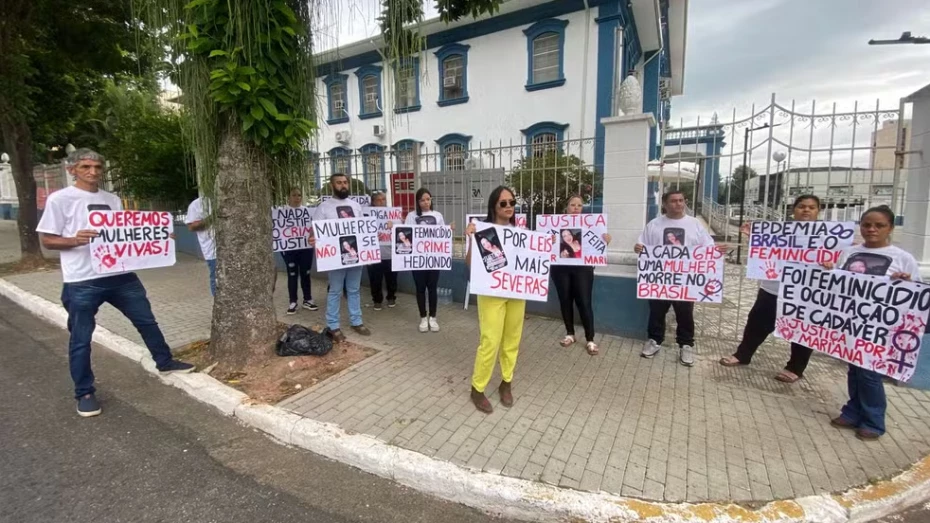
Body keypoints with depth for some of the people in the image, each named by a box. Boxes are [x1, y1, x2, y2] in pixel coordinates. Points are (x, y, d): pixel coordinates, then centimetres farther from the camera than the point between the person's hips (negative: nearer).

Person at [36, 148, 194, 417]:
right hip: (82, 282, -4)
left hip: (120, 275, 5)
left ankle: (164, 362, 32)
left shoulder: (113, 200, 11)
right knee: (81, 338, 6)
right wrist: (75, 240, -23)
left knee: (146, 319, 14)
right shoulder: (59, 199, -4)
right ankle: (84, 393, 21)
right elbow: (47, 240, -4)